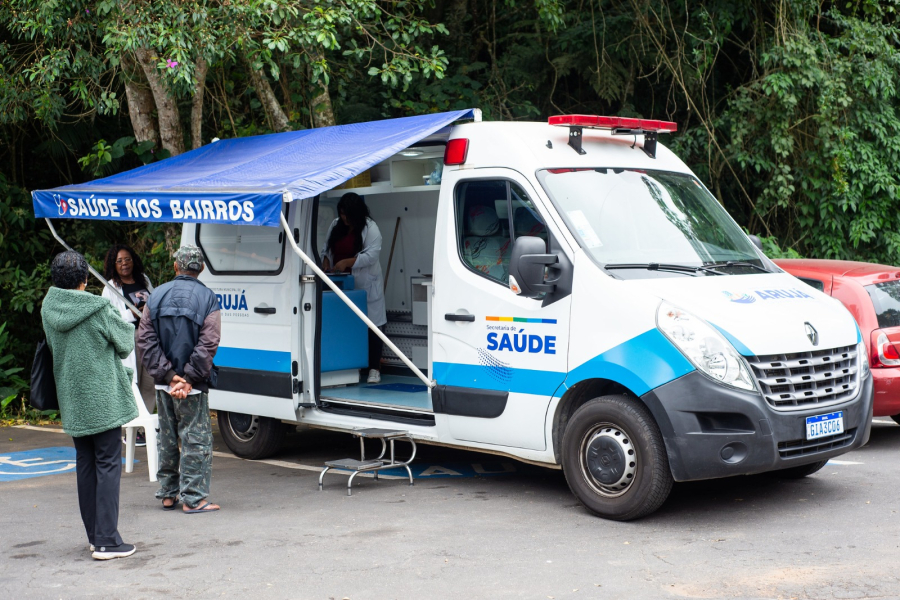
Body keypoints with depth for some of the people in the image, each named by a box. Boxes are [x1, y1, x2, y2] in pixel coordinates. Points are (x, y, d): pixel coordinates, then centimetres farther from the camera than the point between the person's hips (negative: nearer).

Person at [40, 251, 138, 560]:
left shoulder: (48, 309, 2)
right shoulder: (99, 310, -16)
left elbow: (52, 348, 13)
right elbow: (125, 343, -3)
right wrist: (124, 324, 15)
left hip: (72, 401, 6)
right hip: (102, 400, -6)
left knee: (85, 465, 14)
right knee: (108, 465, -1)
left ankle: (94, 535, 20)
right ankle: (106, 540, -4)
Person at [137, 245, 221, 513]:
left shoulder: (156, 296, 5)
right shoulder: (207, 298, -5)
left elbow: (145, 339, -2)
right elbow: (208, 344, -15)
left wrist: (168, 374, -7)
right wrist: (188, 378, -13)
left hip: (163, 384, 4)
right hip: (193, 387, -4)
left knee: (167, 439, 15)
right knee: (196, 440, 0)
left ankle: (168, 494, 22)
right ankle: (193, 498, -1)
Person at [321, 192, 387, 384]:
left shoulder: (370, 228, -8)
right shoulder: (335, 225, 11)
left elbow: (371, 255, -17)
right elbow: (327, 248, 18)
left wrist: (347, 262, -22)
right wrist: (326, 262, -1)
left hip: (365, 286, -5)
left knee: (371, 326, -3)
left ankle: (374, 369, 2)